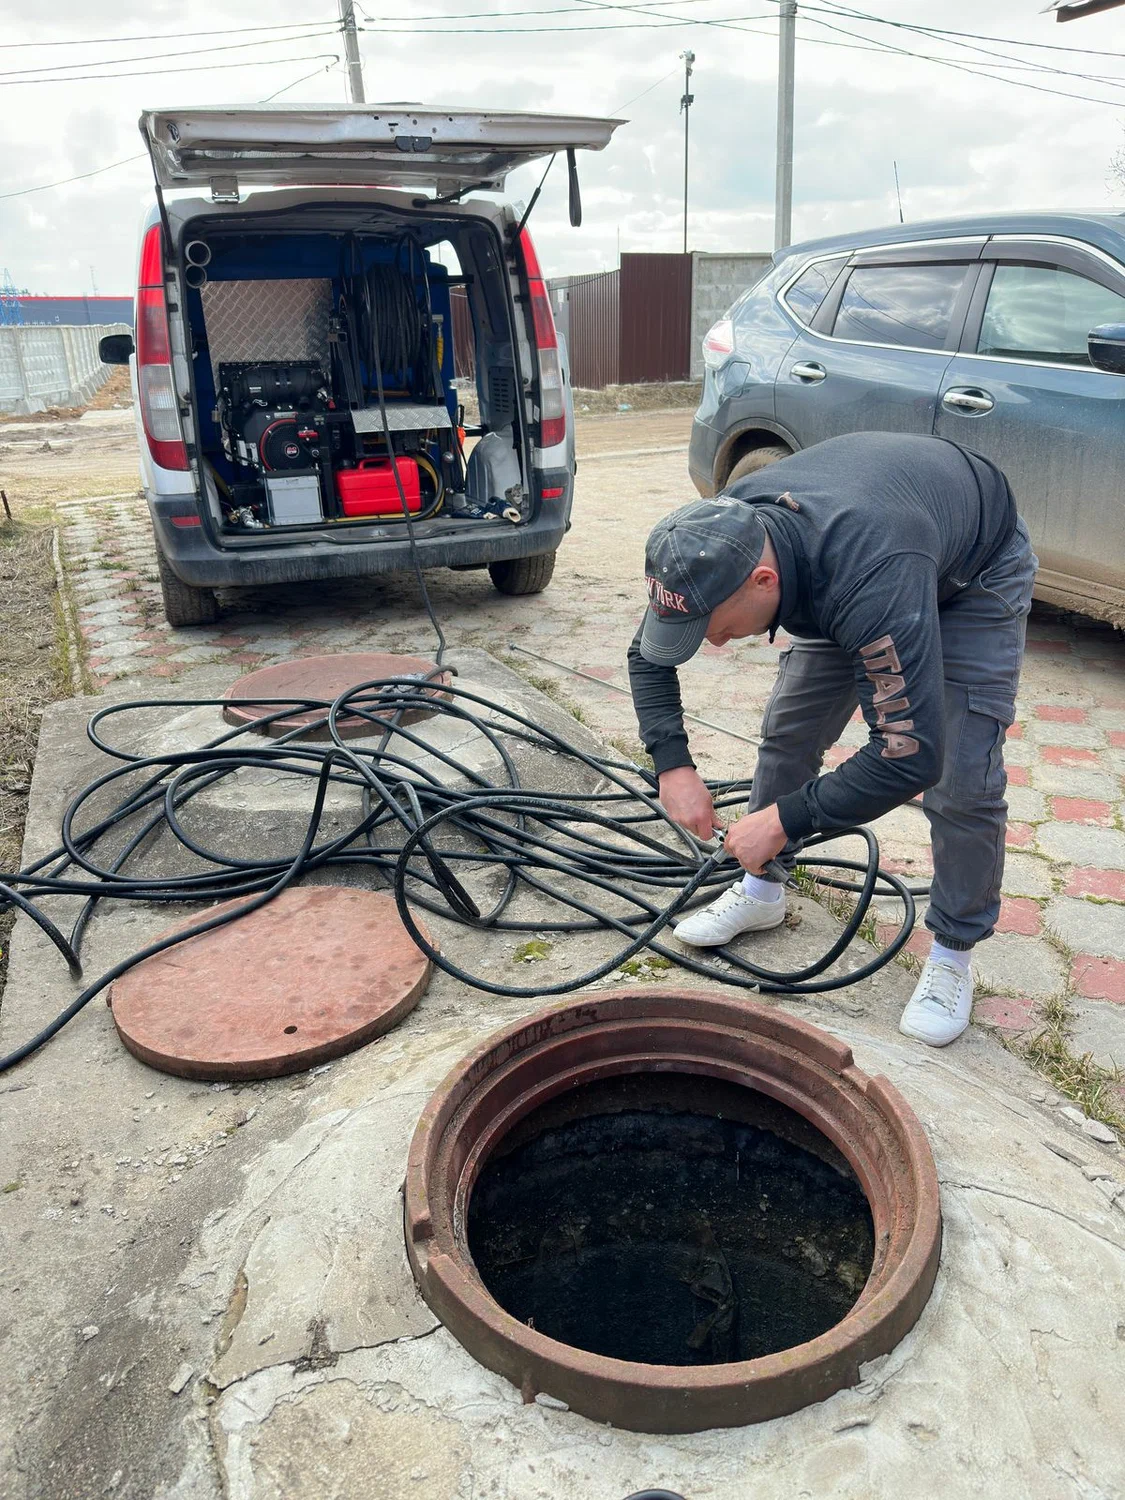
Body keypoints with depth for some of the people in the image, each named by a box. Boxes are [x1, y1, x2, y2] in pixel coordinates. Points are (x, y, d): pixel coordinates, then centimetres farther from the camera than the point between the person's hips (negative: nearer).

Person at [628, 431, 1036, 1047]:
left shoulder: (870, 585, -48)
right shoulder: (716, 540, -28)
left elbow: (912, 754, -44)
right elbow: (647, 653, -12)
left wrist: (787, 819, -35)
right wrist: (672, 764, -23)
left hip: (975, 571, -5)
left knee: (960, 781, -12)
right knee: (789, 730, 1)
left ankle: (952, 953, 9)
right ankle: (761, 889, 21)